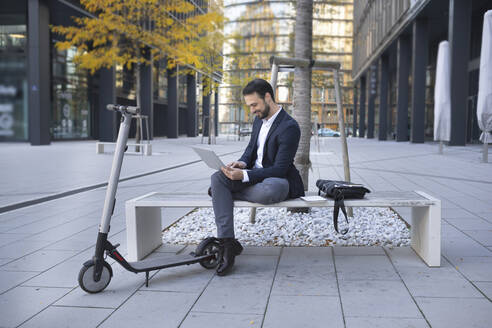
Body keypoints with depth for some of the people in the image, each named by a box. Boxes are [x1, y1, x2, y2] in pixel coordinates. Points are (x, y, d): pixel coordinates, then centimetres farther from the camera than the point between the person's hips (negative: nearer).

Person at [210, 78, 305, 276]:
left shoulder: (289, 127, -18)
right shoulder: (259, 120, 10)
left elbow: (280, 169, -21)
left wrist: (244, 175, -29)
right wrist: (242, 163, -4)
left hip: (278, 180, -7)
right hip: (254, 174, 8)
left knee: (267, 191, -43)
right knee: (217, 178, -18)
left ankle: (223, 192, -8)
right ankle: (227, 243, -26)